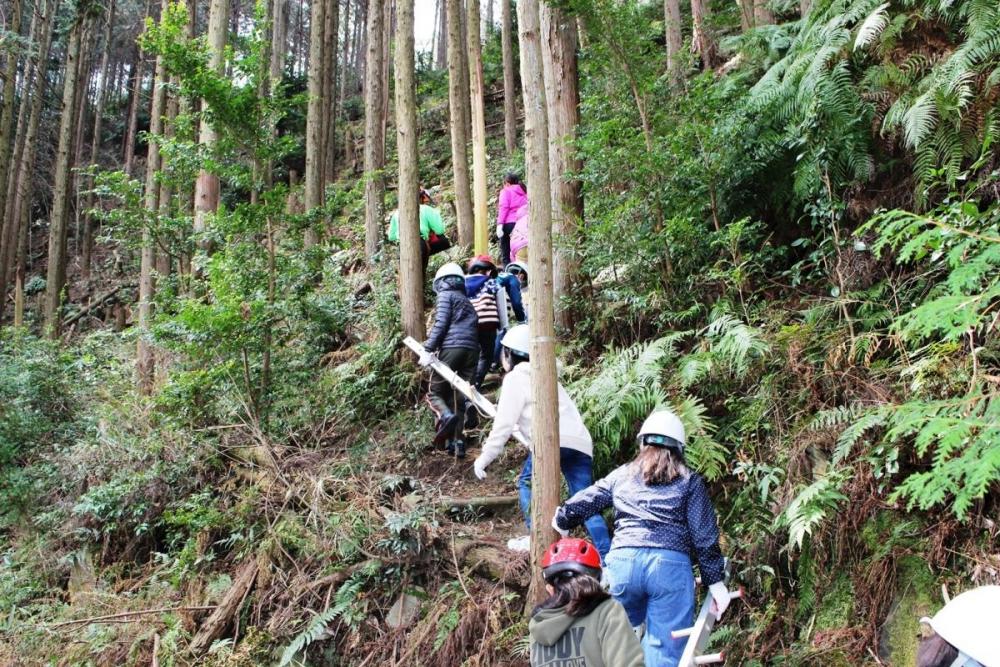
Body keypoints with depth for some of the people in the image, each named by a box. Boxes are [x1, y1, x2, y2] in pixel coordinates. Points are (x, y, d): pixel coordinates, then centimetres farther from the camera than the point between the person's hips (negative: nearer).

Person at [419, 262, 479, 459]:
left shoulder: (445, 295, 8)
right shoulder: (467, 301, 29)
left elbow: (441, 324, -6)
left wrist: (428, 350, -9)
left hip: (452, 347, -6)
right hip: (472, 350, 6)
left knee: (435, 391, 3)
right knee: (458, 397, 9)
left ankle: (447, 416, -26)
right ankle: (457, 441, 3)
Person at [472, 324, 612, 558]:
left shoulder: (515, 378, 7)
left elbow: (504, 423, 1)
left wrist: (484, 457, 6)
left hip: (554, 440, -7)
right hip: (582, 442, 7)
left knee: (527, 483, 12)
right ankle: (608, 555, -5)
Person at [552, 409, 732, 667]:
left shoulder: (622, 475, 20)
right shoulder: (690, 481, 15)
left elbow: (581, 504, 24)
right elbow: (704, 536, 8)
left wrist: (562, 521, 44)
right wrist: (715, 580, 12)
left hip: (623, 561, 2)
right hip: (671, 565, -1)